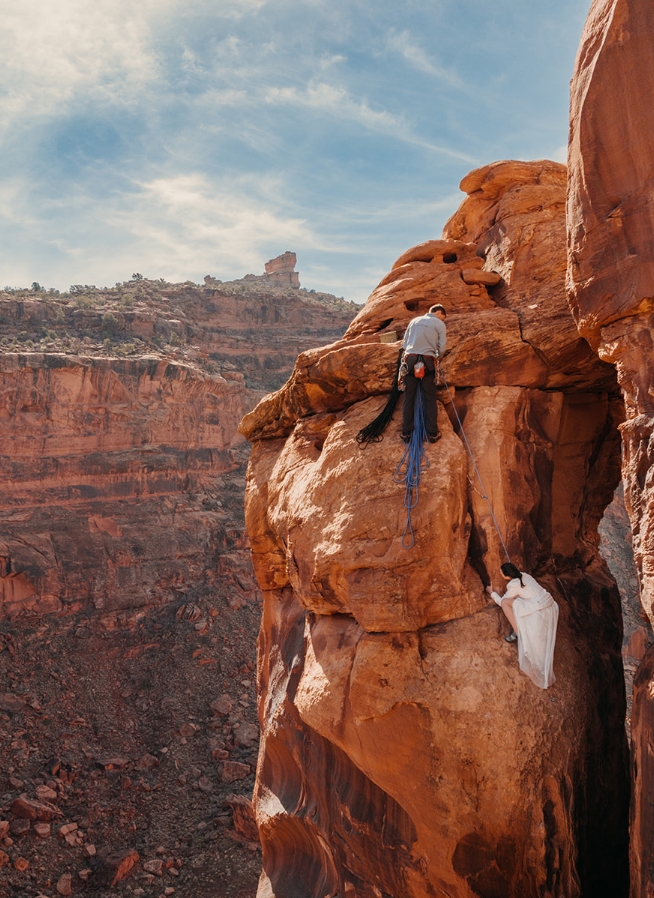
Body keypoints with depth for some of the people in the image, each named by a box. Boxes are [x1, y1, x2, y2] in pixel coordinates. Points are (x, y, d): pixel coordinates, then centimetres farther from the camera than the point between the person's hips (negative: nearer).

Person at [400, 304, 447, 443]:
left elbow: (404, 344, 16)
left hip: (409, 360, 3)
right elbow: (442, 348, 4)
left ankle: (406, 433, 7)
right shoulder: (440, 324, 7)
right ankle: (432, 434, 4)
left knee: (408, 398, 6)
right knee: (430, 399, 4)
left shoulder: (414, 321, 18)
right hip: (427, 362, -3)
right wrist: (436, 357, 24)